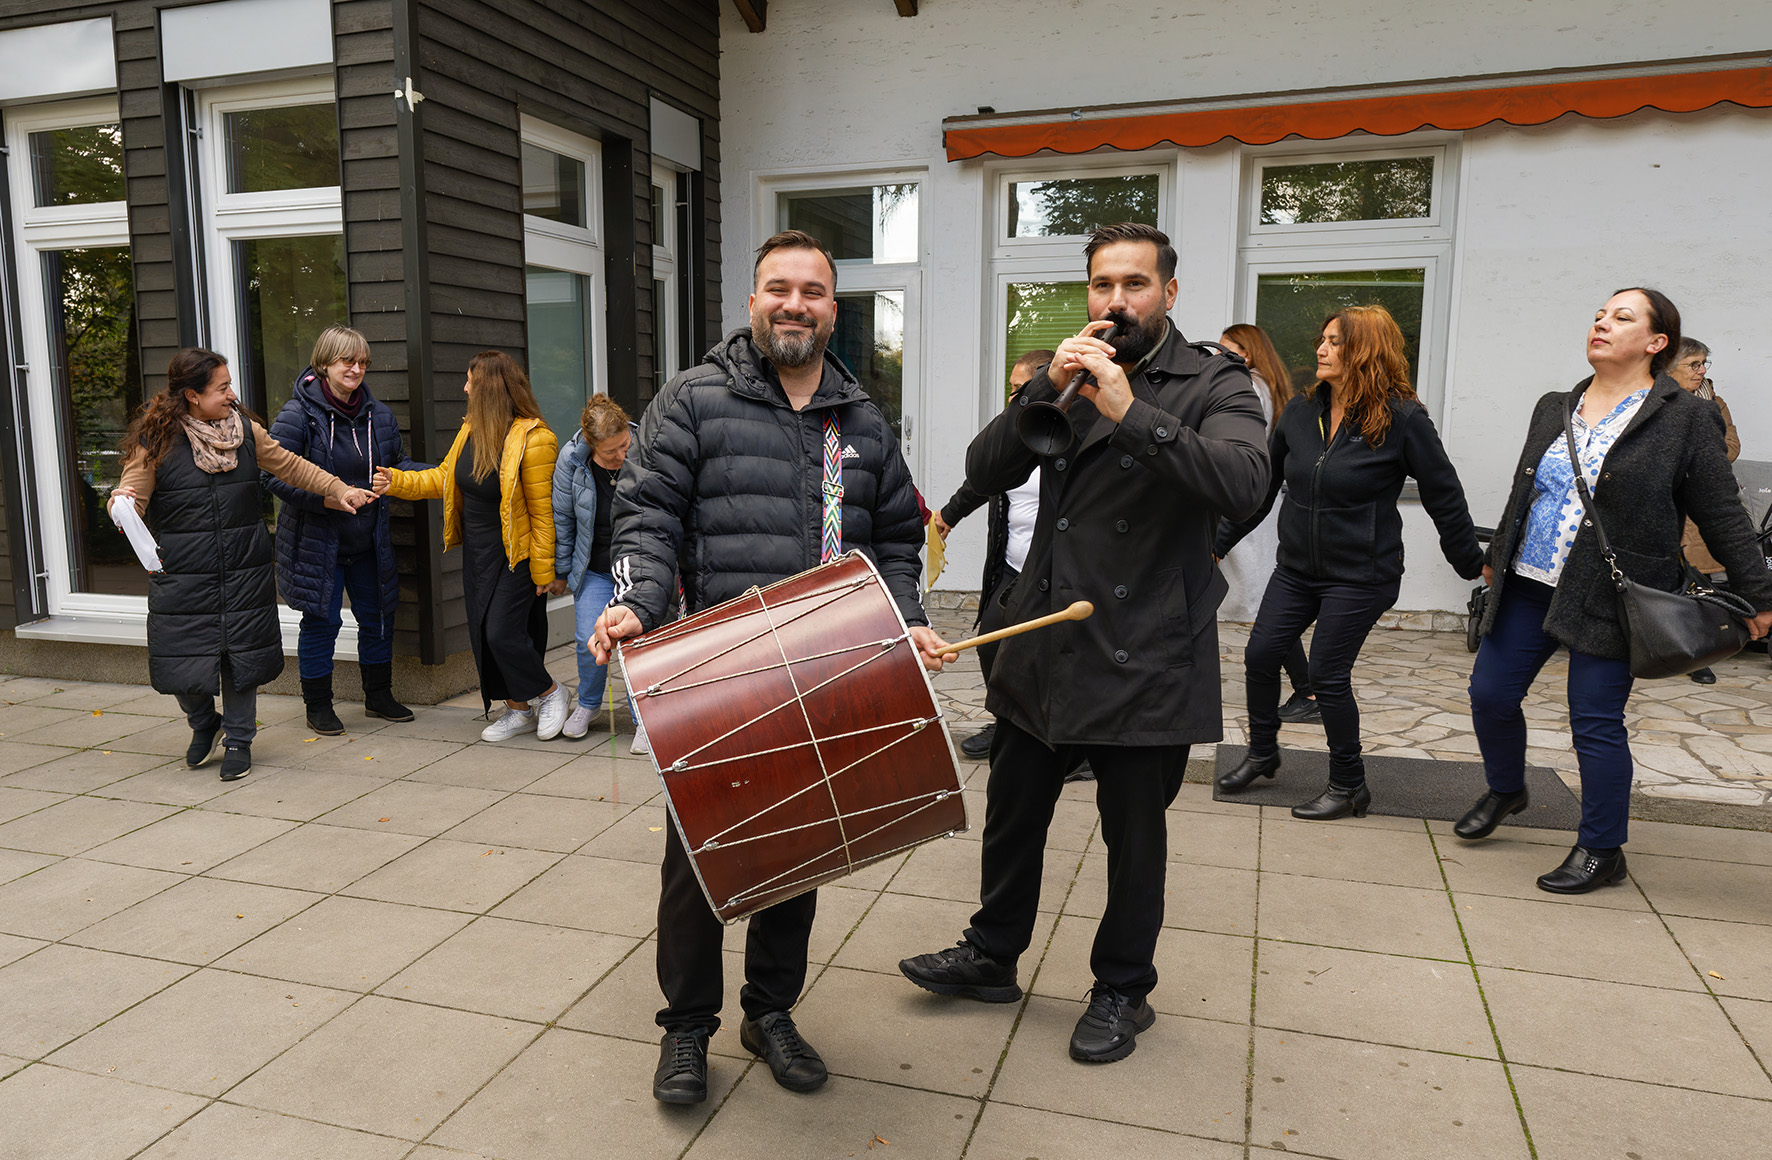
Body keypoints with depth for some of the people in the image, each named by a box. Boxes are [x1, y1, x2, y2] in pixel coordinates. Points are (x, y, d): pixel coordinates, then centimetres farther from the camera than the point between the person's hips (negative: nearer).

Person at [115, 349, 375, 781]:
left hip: (245, 574, 3)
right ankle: (204, 725, 31)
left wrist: (339, 489, 11)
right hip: (182, 578, -3)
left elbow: (289, 466, 15)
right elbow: (131, 499, -5)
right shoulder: (157, 441, -7)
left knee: (242, 659, 8)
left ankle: (238, 740, 27)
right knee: (185, 668, -1)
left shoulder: (245, 430, 5)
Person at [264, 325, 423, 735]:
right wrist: (325, 497, -27)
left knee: (377, 617, 13)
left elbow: (398, 463, 16)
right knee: (321, 621, 3)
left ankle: (378, 696, 31)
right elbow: (273, 474, -15)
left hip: (368, 542, 6)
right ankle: (318, 706, 19)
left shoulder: (378, 414, 6)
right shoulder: (298, 414, -12)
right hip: (316, 542, -5)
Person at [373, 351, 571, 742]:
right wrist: (397, 481, 4)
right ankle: (518, 710, 22)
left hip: (514, 556, -8)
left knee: (502, 632, -11)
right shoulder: (470, 431, 7)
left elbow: (542, 509, -16)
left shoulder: (532, 439, -17)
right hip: (476, 553, 8)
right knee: (483, 635, 9)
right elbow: (442, 479, 17)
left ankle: (551, 693, 12)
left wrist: (544, 571, -14)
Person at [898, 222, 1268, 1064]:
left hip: (1143, 659, -4)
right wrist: (1046, 389, -15)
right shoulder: (1070, 380, 10)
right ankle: (991, 957, 38)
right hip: (1044, 645, 5)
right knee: (1012, 814, 16)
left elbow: (1243, 483, -25)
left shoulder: (1213, 384, -5)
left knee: (1133, 835, 10)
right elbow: (985, 471, -1)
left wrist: (1128, 410, -31)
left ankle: (1122, 991, 32)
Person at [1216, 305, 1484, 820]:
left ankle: (1349, 786, 16)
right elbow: (1263, 484, 10)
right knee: (1260, 655, 4)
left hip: (1360, 574, -5)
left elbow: (1444, 497, -4)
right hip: (1296, 566, 6)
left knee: (1327, 674, -4)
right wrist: (1219, 542, 12)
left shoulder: (1402, 419, -12)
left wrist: (1472, 563, 4)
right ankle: (1262, 752, 28)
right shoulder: (1301, 411, 2)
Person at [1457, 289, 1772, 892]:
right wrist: (1498, 557, 27)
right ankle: (1505, 790, 37)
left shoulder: (1686, 418, -5)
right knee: (1490, 693, 8)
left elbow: (1723, 518, -3)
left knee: (1596, 720, -1)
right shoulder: (1554, 408, 11)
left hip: (1609, 599, -5)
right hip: (1528, 587, 6)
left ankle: (1601, 851, 17)